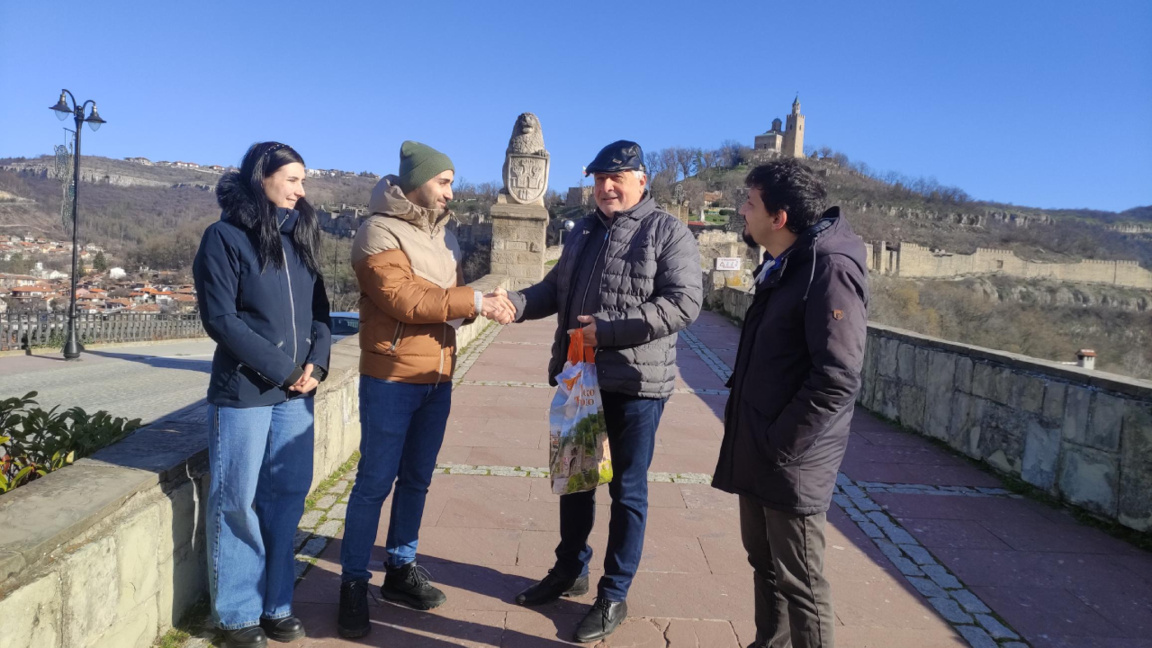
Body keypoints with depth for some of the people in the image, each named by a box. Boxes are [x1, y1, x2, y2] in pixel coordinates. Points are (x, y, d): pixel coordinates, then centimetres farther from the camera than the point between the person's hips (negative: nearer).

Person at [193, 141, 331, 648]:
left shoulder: (299, 237, 11)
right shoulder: (225, 237, -6)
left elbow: (319, 309, 11)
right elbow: (219, 318, -12)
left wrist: (316, 363, -6)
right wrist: (282, 370, -13)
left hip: (296, 392, 6)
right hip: (242, 392, -5)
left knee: (287, 497, 11)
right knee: (237, 503, 5)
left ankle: (275, 605, 26)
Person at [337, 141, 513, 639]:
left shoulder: (443, 234, 12)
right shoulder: (379, 232, -11)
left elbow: (452, 296, 10)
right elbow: (403, 298, -22)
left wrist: (487, 304, -12)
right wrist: (475, 302, -20)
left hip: (437, 378, 7)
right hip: (391, 377, -7)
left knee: (416, 479, 15)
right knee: (375, 481, 1)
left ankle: (400, 569, 29)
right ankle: (353, 583, 14)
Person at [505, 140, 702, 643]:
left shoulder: (668, 231, -8)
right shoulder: (583, 231, 13)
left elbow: (684, 302, -18)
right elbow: (556, 287, 15)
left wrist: (609, 331, -23)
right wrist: (517, 303, -6)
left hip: (636, 383, -6)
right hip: (577, 376, 7)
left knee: (627, 490, 7)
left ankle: (614, 595, 22)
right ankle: (570, 570, 38)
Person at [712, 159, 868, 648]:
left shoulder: (829, 270, -19)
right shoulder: (783, 264, 11)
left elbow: (836, 381, -25)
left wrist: (778, 445, -19)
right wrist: (754, 441, 14)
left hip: (790, 462, -9)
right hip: (759, 453, 9)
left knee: (799, 582, 5)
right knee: (765, 563, 22)